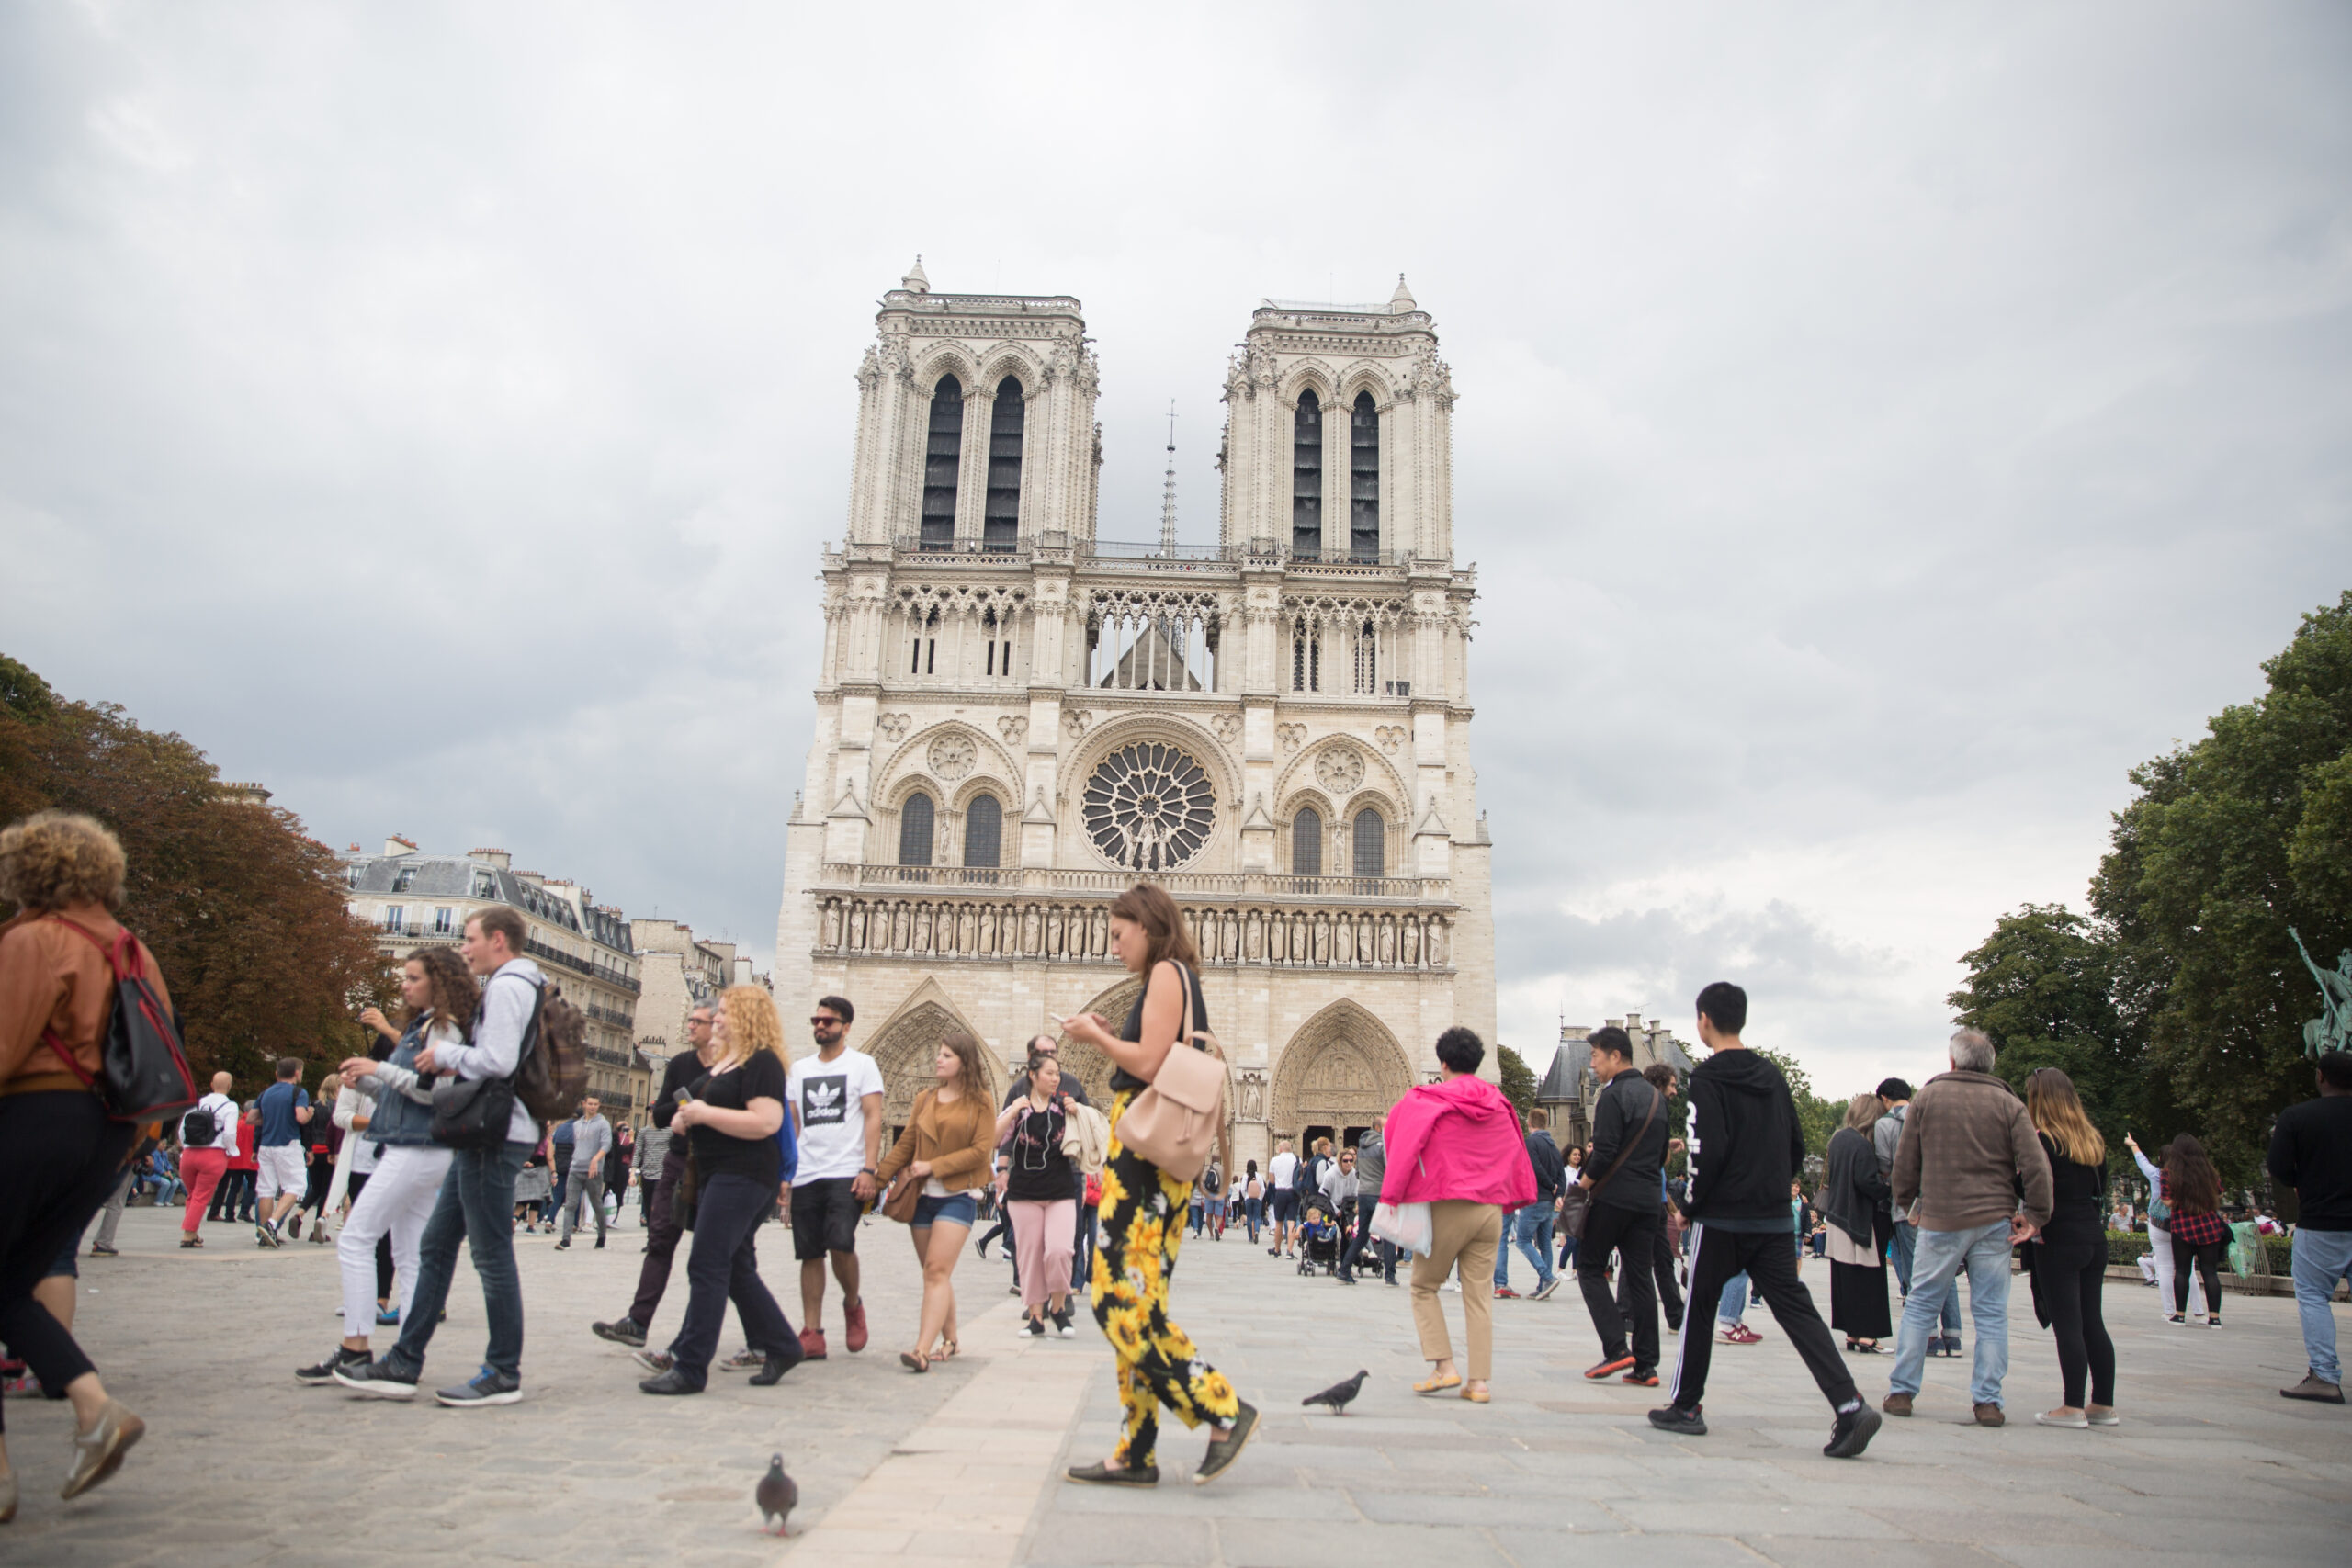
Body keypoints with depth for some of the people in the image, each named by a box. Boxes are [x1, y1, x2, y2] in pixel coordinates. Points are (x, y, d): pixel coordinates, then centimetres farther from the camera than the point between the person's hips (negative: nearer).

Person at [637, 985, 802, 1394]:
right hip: (717, 1173, 11)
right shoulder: (723, 1060, 17)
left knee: (707, 1265, -11)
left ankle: (690, 1367, -7)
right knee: (736, 1268, 14)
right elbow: (712, 1109, 29)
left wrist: (704, 1114, -21)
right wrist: (686, 1119, 6)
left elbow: (765, 1122, -24)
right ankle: (781, 1347, 24)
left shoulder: (762, 1061, -13)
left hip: (744, 1175, -11)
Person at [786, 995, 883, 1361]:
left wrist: (868, 1170, -14)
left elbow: (873, 1118, -4)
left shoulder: (861, 1064, 3)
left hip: (846, 1173, -4)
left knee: (840, 1244, -17)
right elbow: (791, 1123, 18)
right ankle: (812, 1334, 9)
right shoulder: (800, 1069, 17)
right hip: (805, 1176, 5)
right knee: (810, 1254, 3)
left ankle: (852, 1304, 11)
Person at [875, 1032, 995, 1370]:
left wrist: (933, 1166, -11)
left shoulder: (978, 1101, -1)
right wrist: (879, 1176, 1)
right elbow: (906, 1143, 13)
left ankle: (923, 1349, -22)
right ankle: (949, 1339, 23)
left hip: (957, 1196, -5)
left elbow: (981, 1150, -8)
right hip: (922, 1196, 5)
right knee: (932, 1273, 10)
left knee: (937, 1271, -15)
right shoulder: (925, 1099, 13)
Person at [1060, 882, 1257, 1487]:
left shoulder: (1166, 973, -8)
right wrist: (1111, 1039, 15)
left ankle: (1224, 1410, -8)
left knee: (1121, 1299, -11)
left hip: (1145, 1146, -10)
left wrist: (1095, 1035, -3)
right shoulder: (1183, 981, 21)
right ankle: (1136, 1454, 12)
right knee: (1136, 1300, 9)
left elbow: (1149, 1064, -17)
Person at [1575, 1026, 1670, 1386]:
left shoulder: (1614, 1095, -12)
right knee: (1640, 1276, 7)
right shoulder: (1657, 1096, 14)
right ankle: (1645, 1365, 5)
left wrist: (1581, 1187, -6)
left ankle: (1616, 1349, -7)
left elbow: (1604, 1153, -18)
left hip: (1613, 1197, -7)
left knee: (1590, 1268, 4)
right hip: (1648, 1200, 7)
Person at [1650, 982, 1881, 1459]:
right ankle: (1849, 1405, -13)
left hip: (1721, 1219, -5)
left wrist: (1690, 1204, -6)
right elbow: (1796, 1146, 14)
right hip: (1775, 1219, 5)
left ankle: (1685, 1406, 19)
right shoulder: (1772, 1075, 10)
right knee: (1796, 1309, 2)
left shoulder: (1707, 1079, -11)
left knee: (1698, 1308, 10)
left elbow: (1709, 1151, -19)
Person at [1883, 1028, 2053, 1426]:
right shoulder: (2008, 1104, 2)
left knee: (1921, 1306, 7)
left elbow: (1905, 1160, 5)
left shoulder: (1928, 1096, 2)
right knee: (1991, 1313, 6)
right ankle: (1987, 1401, 6)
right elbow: (2036, 1165, -8)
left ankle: (1901, 1392, 10)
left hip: (1940, 1219, 0)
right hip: (1994, 1221, 1)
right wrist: (2033, 1214, 0)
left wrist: (1908, 1203, 18)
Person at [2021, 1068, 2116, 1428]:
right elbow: (2100, 1191, 15)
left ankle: (2073, 1407, -1)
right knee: (2092, 1323, 13)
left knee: (2067, 1325, -3)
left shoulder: (2042, 1141, -13)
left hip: (2058, 1243, -7)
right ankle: (2103, 1404, 18)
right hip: (2094, 1239, 7)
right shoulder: (2094, 1141, 10)